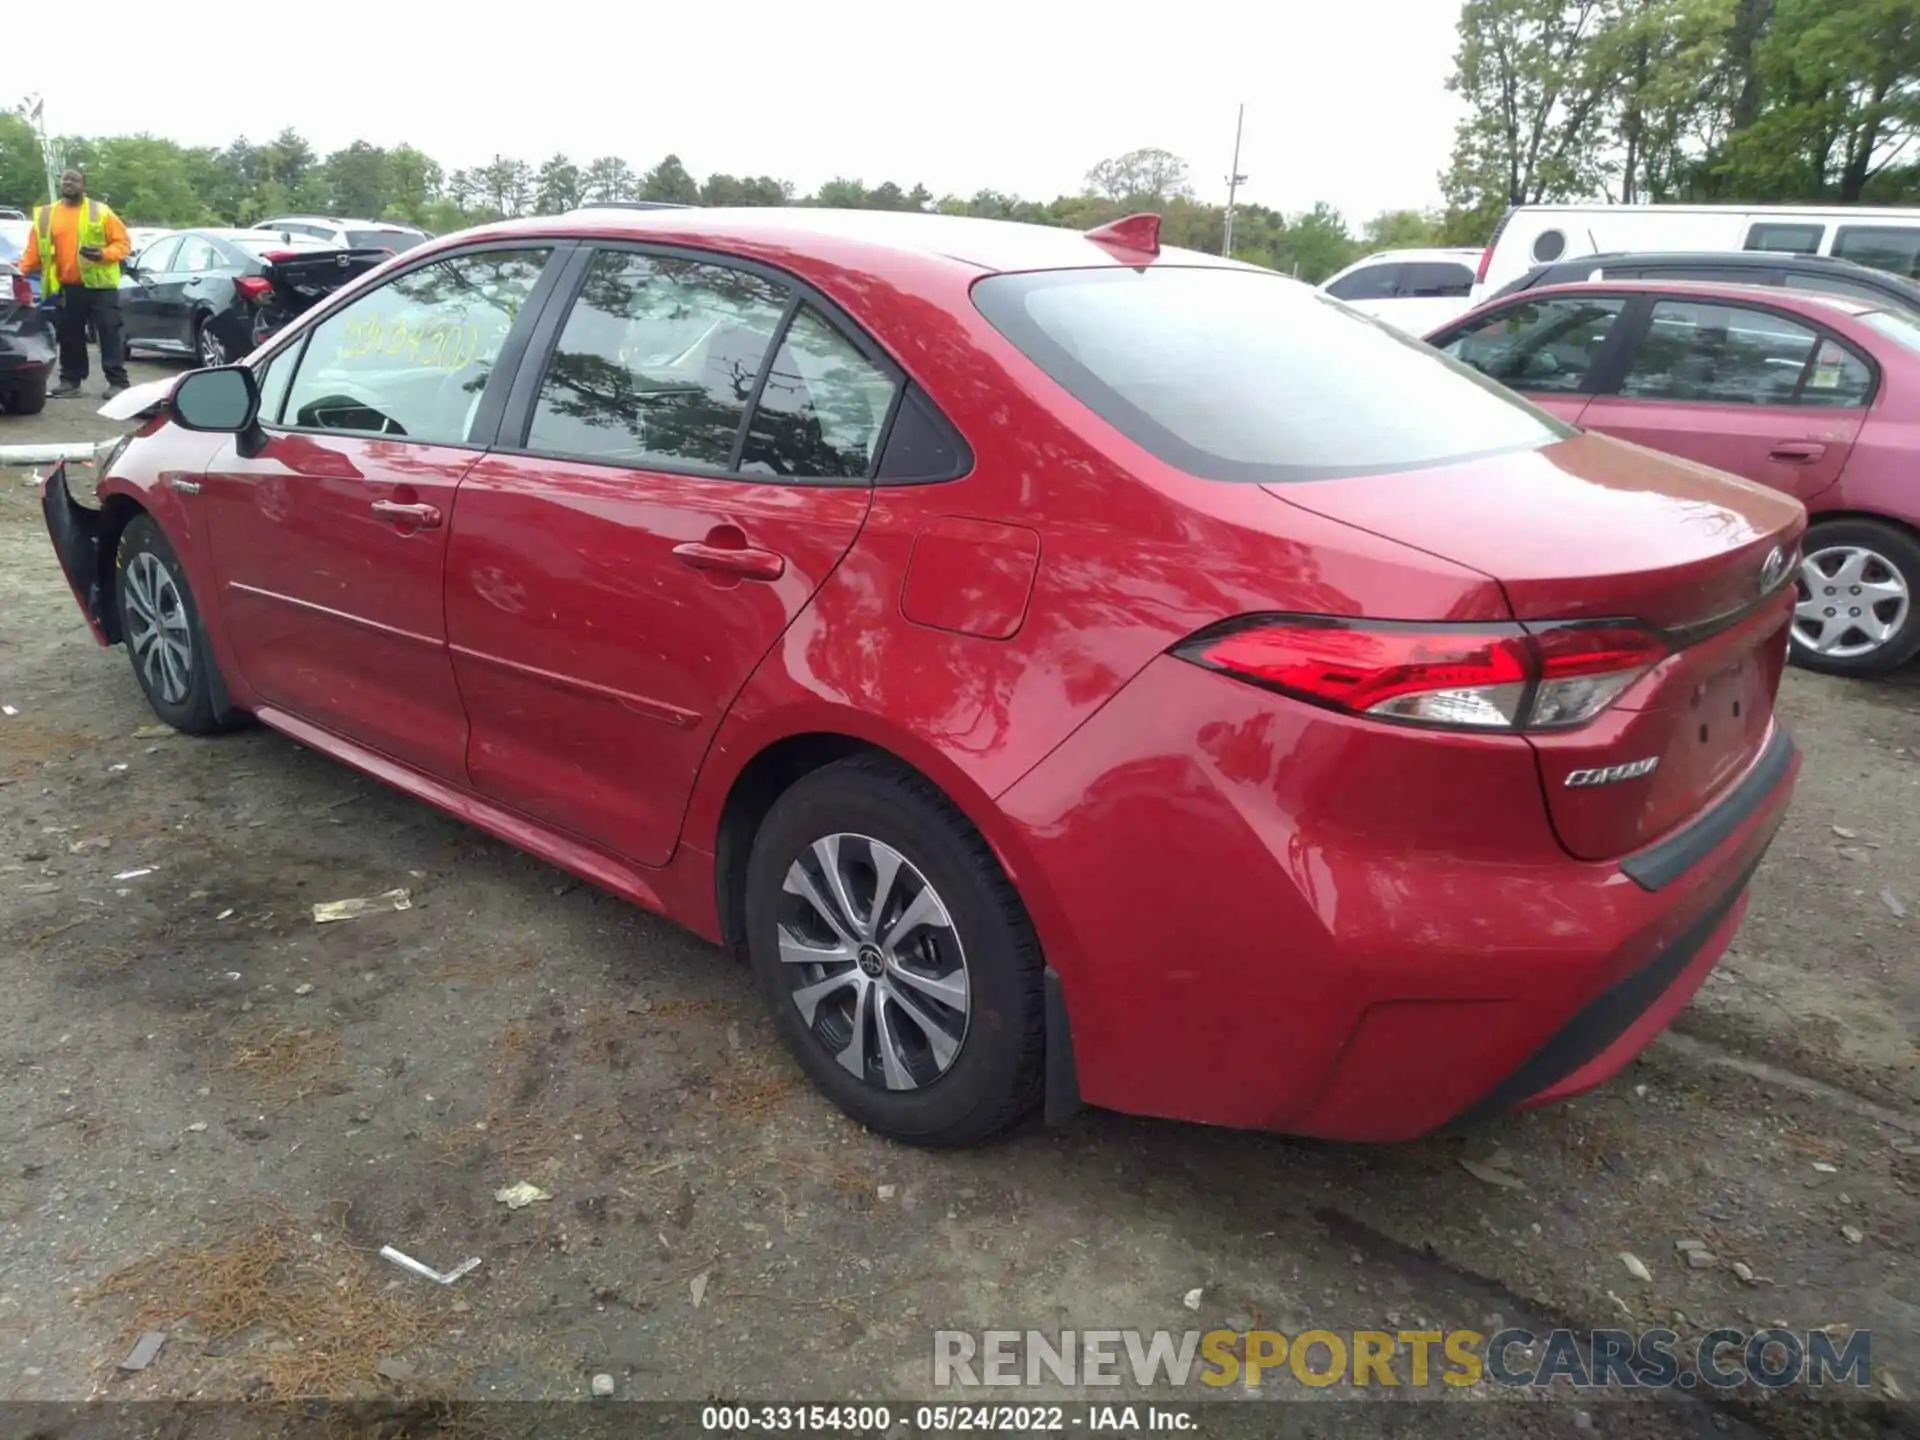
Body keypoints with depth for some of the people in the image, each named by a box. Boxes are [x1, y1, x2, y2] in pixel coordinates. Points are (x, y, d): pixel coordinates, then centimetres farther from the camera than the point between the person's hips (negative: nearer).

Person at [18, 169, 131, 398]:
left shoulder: (100, 212, 1)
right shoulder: (46, 216, 10)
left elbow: (123, 243, -2)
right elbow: (34, 251, 11)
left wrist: (103, 254, -20)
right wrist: (20, 272, -1)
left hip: (99, 284, -4)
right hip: (67, 287, 4)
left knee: (109, 333, -7)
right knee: (69, 336, 9)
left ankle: (117, 382, -7)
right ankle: (70, 380, 16)